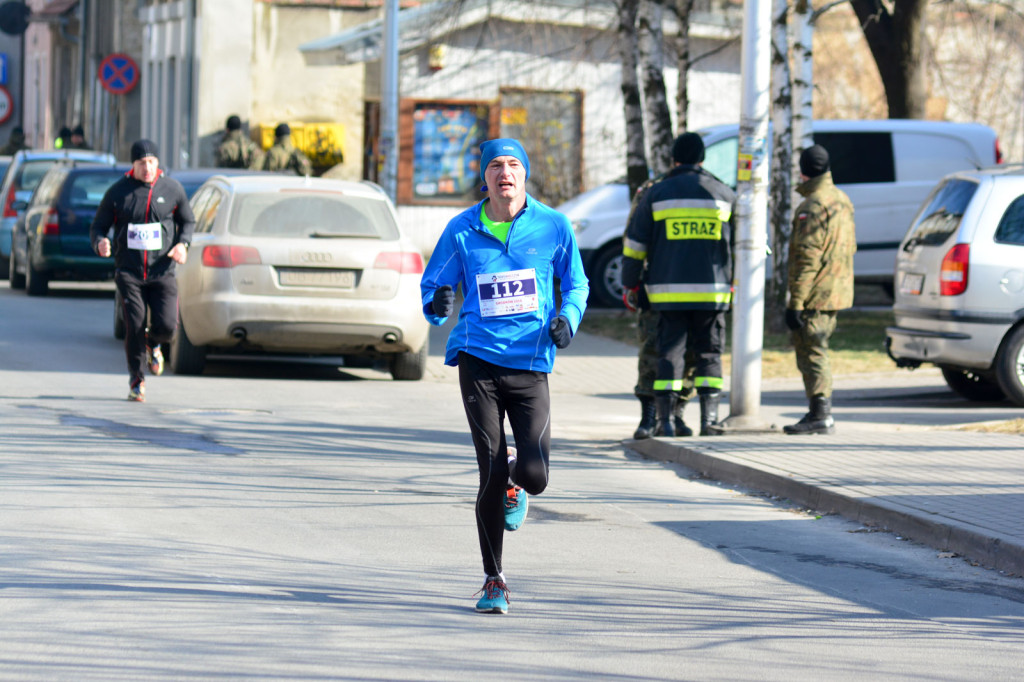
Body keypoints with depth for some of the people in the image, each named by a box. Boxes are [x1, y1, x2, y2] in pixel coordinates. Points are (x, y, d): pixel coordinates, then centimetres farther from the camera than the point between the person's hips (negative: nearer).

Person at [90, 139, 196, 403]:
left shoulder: (172, 189, 6)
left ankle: (153, 343, 26)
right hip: (128, 271, -1)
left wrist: (183, 243, -2)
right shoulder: (118, 192, 3)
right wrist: (100, 242, -15)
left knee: (166, 326, -12)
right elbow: (98, 225, 9)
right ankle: (136, 381, 7)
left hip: (162, 272, 1)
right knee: (134, 326, -11)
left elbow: (188, 221, 18)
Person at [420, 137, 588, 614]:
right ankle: (493, 581, 10)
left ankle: (515, 482, 30)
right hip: (478, 360, 0)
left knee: (535, 475, -11)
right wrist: (437, 303, -13)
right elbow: (433, 286, 10)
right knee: (491, 473, -5)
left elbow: (576, 284, 14)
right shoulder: (462, 231, 3)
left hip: (531, 364, 0)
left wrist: (568, 318, -6)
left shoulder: (552, 226, 3)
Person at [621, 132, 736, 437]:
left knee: (669, 353, 3)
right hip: (713, 291, 1)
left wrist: (630, 284, 13)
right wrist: (735, 280, 24)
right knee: (709, 354, 8)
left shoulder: (657, 193, 3)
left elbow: (635, 243, 5)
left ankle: (664, 420, -2)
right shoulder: (723, 194, 7)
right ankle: (709, 418, 2)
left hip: (669, 291, -1)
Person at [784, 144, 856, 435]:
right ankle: (821, 413, 20)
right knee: (817, 352, 17)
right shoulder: (842, 200, 13)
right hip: (837, 291, 9)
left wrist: (796, 301, -20)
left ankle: (821, 416, -7)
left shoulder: (813, 206, -17)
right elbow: (850, 246, 22)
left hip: (815, 294, -9)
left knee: (812, 355, -6)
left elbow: (807, 258, -20)